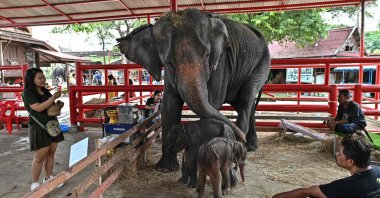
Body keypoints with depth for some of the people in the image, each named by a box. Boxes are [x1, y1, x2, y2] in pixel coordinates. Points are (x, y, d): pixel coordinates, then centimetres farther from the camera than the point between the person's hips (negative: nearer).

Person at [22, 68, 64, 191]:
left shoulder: (45, 91, 10)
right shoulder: (28, 93, -11)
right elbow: (38, 108, -23)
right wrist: (54, 97, -23)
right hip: (39, 128, -7)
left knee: (51, 154, 13)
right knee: (39, 157, 0)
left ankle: (48, 178, 27)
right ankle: (35, 184, 15)